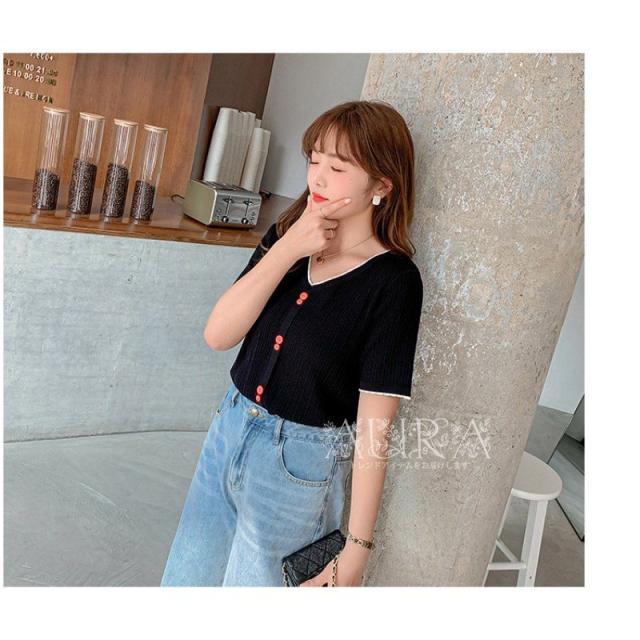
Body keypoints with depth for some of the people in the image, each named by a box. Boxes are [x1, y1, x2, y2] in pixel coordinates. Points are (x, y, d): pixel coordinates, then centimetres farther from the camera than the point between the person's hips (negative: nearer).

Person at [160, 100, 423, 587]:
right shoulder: (285, 235, -2)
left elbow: (374, 424, -17)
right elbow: (218, 334, -10)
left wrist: (357, 548, -15)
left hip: (300, 466, -5)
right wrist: (288, 249, -19)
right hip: (229, 429, 6)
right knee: (187, 579, 24)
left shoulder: (394, 282, -17)